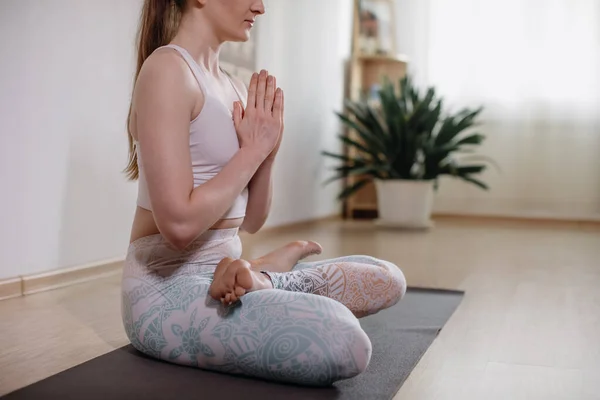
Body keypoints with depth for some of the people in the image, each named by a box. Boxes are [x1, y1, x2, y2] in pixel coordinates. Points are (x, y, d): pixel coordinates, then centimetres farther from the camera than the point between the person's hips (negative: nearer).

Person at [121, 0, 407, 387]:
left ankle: (258, 278, 0)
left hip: (222, 271, 8)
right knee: (343, 343, -31)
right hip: (169, 289, -8)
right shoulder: (167, 68, -12)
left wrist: (267, 152, -4)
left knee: (388, 279, 8)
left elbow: (251, 221, 13)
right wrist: (253, 149, -11)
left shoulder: (234, 86, 13)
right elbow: (179, 224, -22)